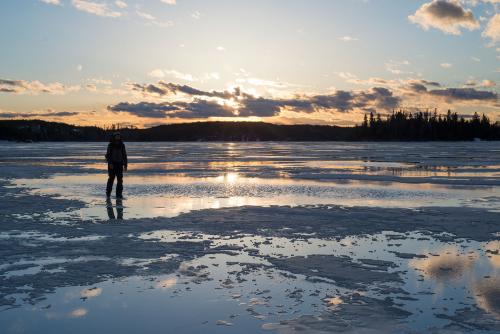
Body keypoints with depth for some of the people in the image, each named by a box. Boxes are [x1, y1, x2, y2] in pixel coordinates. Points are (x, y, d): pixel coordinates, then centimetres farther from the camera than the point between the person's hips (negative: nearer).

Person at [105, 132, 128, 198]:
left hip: (119, 164, 2)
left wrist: (125, 165, 3)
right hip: (112, 164, -2)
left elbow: (124, 155, 7)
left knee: (120, 179, -3)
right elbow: (108, 155, -6)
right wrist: (110, 163, -19)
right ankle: (108, 193, 16)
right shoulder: (110, 145, -3)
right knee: (111, 179, 1)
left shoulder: (122, 145, 5)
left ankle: (119, 193, 1)